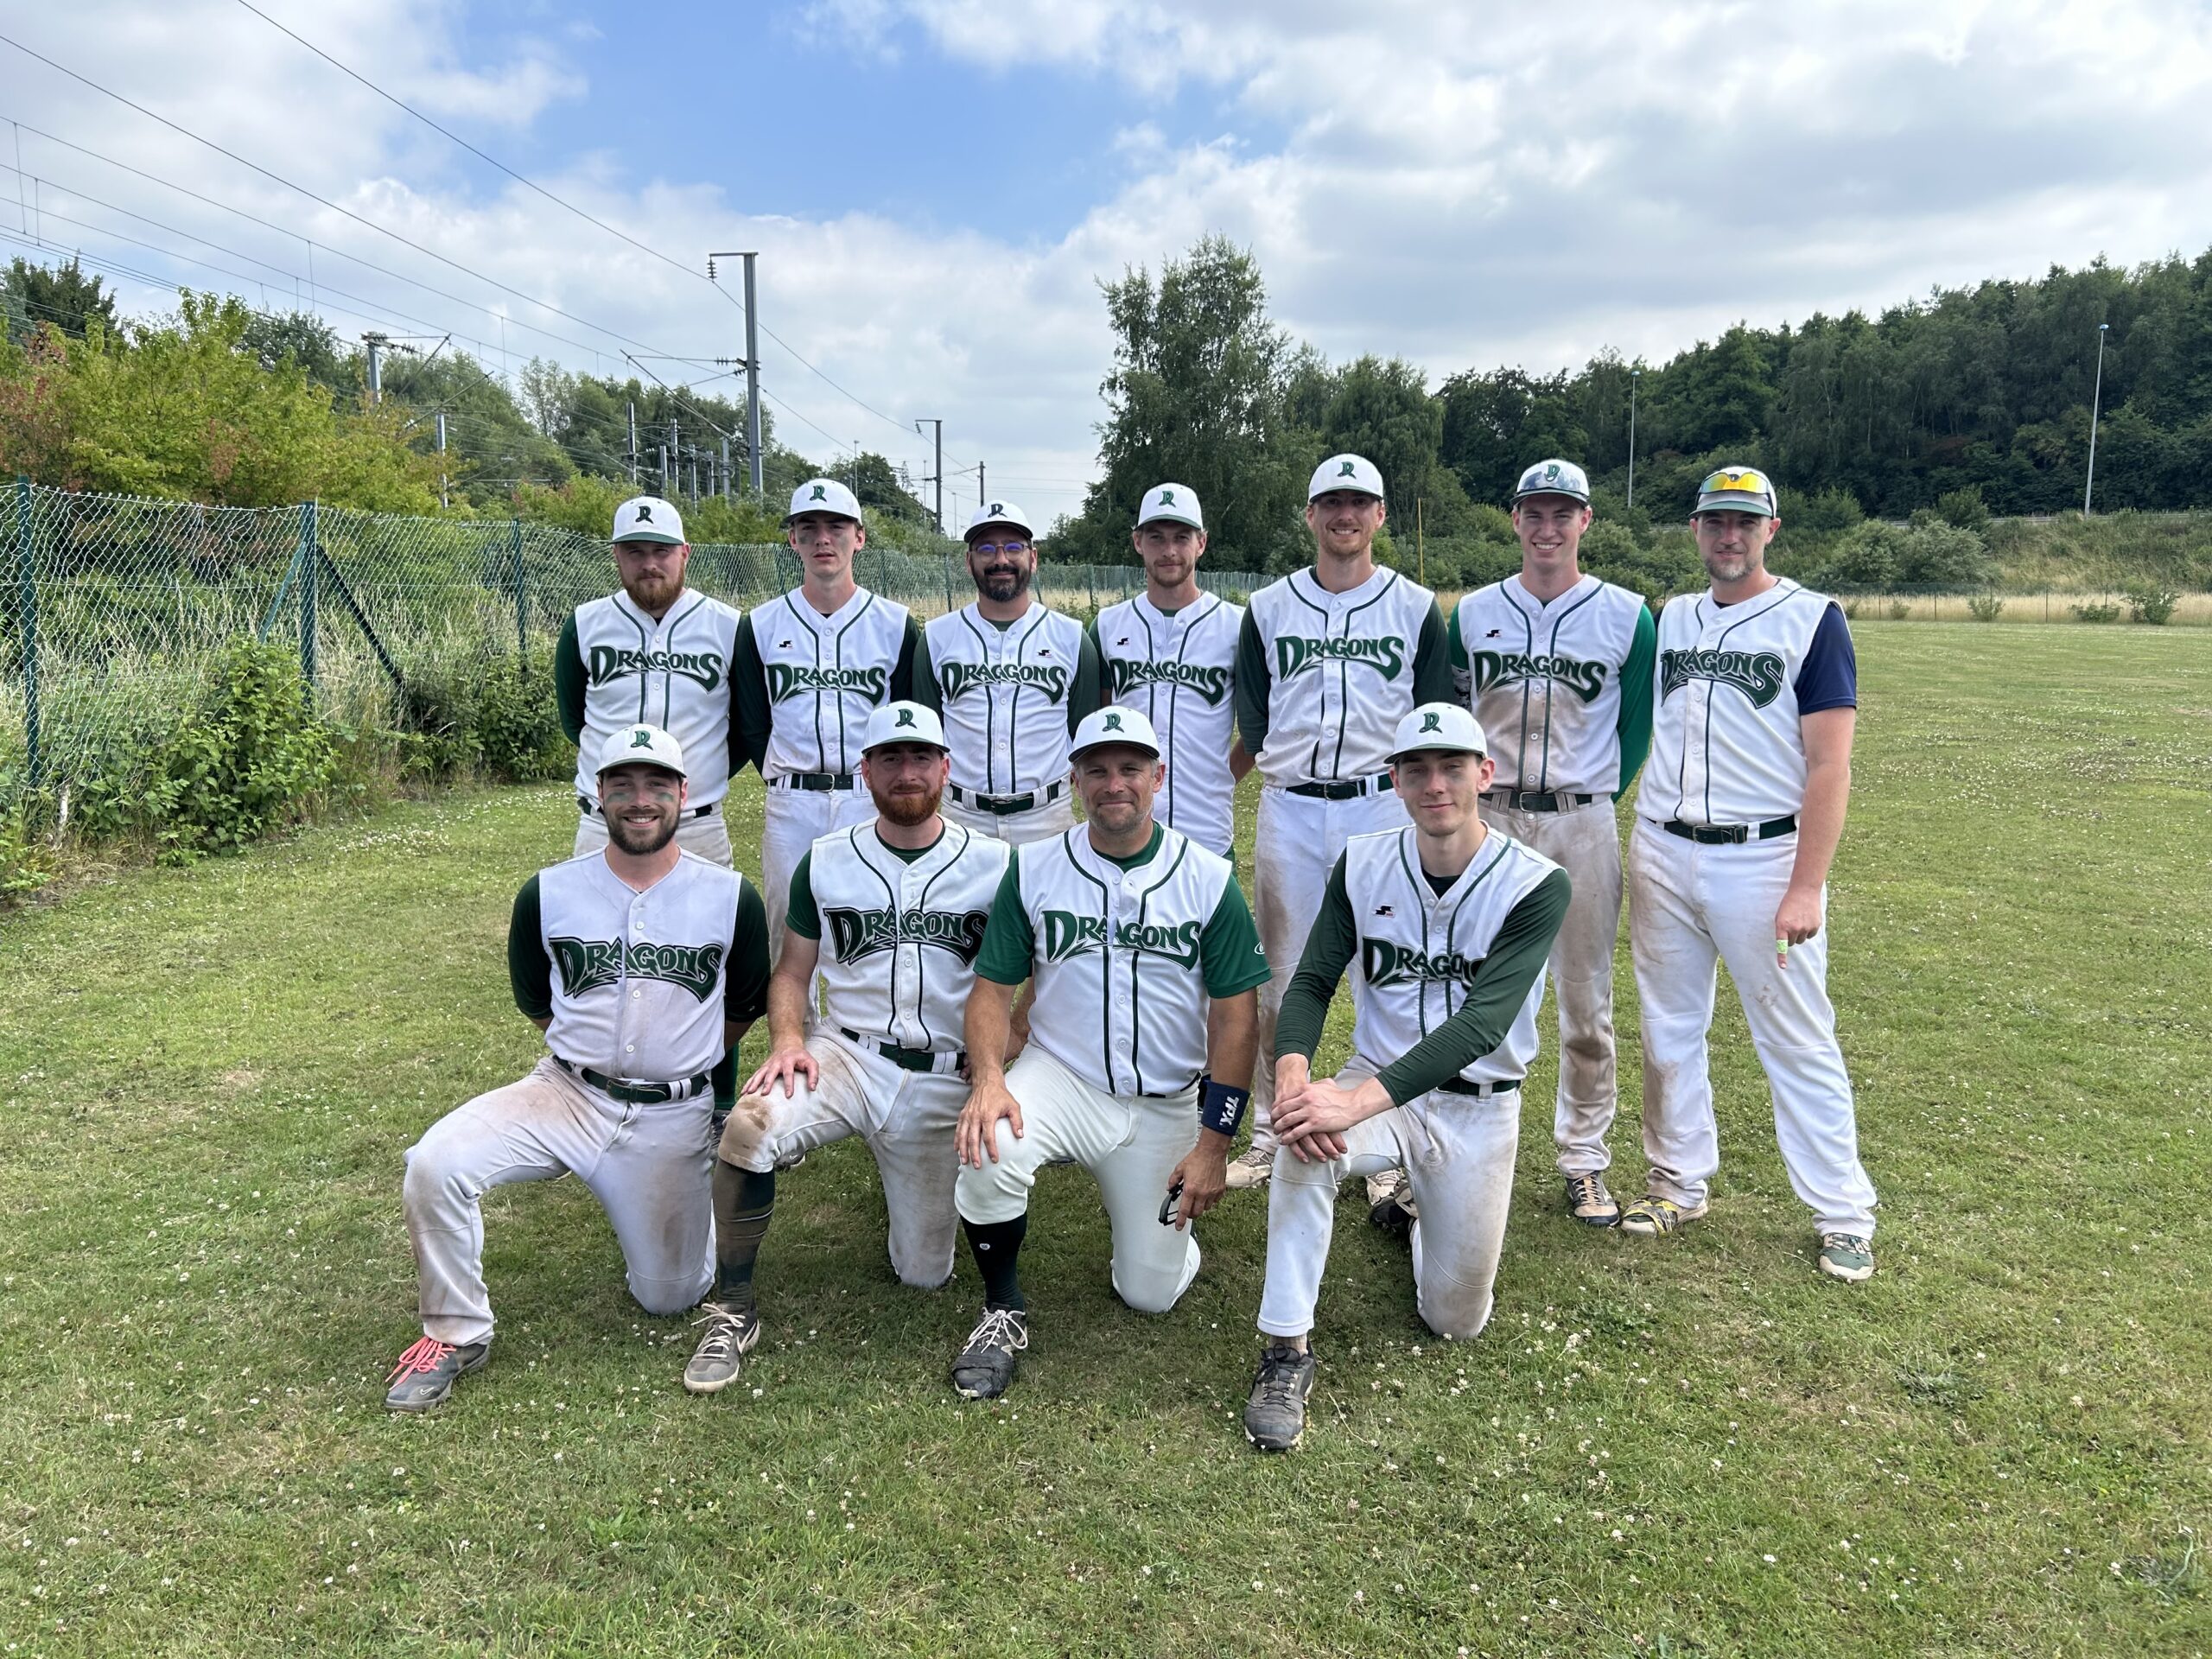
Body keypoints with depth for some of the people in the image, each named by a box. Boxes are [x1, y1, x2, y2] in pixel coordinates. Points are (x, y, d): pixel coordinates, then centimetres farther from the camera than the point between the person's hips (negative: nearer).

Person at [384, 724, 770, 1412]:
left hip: (672, 1116, 0)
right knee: (436, 1163, -24)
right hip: (569, 1093, 1)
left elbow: (744, 1006, 10)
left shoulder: (731, 897, -4)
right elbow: (535, 1002, 13)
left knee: (670, 1296, 1)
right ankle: (455, 1334, -2)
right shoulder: (548, 893, -3)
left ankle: (688, 1194, 35)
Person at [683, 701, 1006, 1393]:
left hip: (940, 1080, 0)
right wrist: (788, 1041, -10)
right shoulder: (825, 862, 4)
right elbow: (792, 973, 9)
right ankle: (733, 1313, -13)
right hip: (845, 1053, 0)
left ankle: (905, 1175, 37)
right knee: (750, 1128, -32)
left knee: (924, 1273, 4)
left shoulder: (993, 864, 0)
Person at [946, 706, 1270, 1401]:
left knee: (1151, 1292, 1)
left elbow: (1234, 1017, -5)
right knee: (989, 1153, -32)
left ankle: (1168, 1212, 36)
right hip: (1062, 1077, 0)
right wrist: (988, 1076, -22)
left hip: (1166, 1105, 0)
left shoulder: (1209, 879, -6)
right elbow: (993, 987, -2)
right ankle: (1003, 1311, -5)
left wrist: (1214, 1143, -9)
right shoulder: (1033, 869, -3)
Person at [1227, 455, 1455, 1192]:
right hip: (1289, 812, 1)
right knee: (1280, 979, 6)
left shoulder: (1416, 607, 6)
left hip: (1383, 808, -1)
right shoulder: (1268, 608, 8)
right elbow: (1253, 722, 12)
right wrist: (1298, 766, 8)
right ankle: (1268, 1136, 17)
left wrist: (1389, 773, 0)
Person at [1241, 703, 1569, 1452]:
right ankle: (1287, 1352, -20)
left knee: (1455, 1320, 5)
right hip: (1376, 1080, 1)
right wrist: (1292, 1070, -29)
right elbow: (1312, 979, -6)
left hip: (1479, 1108, -1)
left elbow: (1481, 1024, -27)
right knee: (1303, 1138, -34)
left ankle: (1419, 1207, 38)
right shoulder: (1363, 865, -6)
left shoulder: (1536, 885, -17)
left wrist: (1358, 1102, -38)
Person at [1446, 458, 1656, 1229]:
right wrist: (1467, 799, 1)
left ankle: (1584, 1160, 18)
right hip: (1489, 819, 1)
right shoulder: (1473, 612, 6)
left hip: (1583, 825, -1)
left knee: (1586, 1003, 5)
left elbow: (1635, 729, 7)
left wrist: (1593, 804, 2)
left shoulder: (1626, 615, 2)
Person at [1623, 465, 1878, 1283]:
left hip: (1763, 858, -5)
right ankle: (1679, 1182, 28)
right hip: (1661, 855, 5)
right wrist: (1637, 840, 4)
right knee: (1669, 1030, 13)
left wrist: (1806, 887, -16)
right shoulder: (1668, 618, 10)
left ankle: (1844, 1214, 14)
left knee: (1797, 1043, 1)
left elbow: (1829, 765, -9)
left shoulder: (1812, 619, -4)